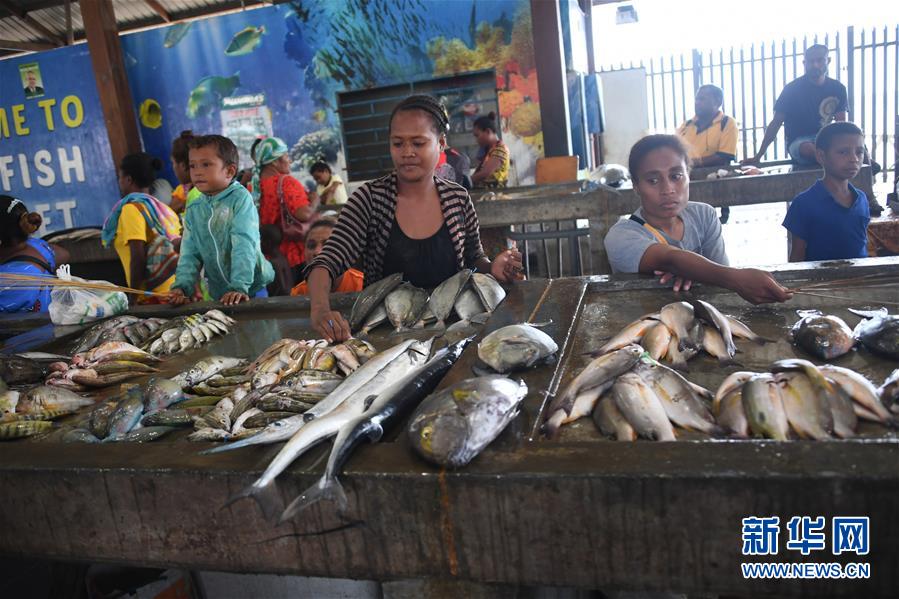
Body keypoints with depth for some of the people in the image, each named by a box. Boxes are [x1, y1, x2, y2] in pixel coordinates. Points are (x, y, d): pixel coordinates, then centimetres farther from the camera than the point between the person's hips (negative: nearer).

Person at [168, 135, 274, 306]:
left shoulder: (240, 198, -11)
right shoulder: (193, 210, 5)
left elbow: (244, 245, -20)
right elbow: (190, 254, 4)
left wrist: (239, 286, -28)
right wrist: (181, 286, -11)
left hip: (250, 290, -4)